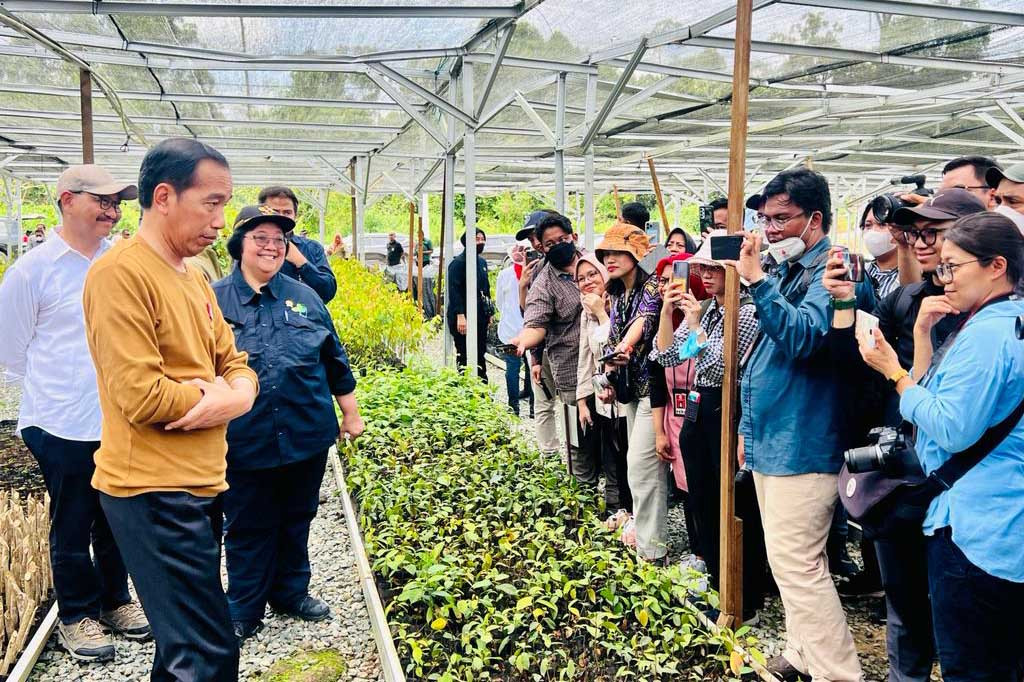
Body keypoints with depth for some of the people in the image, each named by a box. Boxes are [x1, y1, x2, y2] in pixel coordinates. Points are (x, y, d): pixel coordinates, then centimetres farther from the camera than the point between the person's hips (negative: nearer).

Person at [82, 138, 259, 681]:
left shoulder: (193, 279, 13)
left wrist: (238, 394, -8)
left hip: (200, 485, 9)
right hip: (153, 493, -9)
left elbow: (234, 363, 15)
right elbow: (141, 395, -23)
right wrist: (217, 396, -7)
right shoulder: (121, 273, -16)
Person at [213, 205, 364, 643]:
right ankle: (243, 609, 27)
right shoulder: (215, 300, -1)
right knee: (246, 528, 10)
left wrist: (350, 412, 13)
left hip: (307, 437, 2)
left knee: (296, 520, 16)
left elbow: (335, 360, 12)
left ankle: (291, 591, 36)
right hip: (244, 442, -2)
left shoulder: (304, 297, 6)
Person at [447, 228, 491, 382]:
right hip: (464, 316, -8)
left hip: (481, 316, 8)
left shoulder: (482, 262, 15)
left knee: (480, 354, 14)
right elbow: (454, 291, -18)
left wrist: (489, 311, 19)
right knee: (465, 356, -3)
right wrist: (460, 315, -24)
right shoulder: (458, 262, -10)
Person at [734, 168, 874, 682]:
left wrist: (758, 281, -34)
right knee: (790, 560, 18)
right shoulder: (784, 270, 15)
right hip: (772, 440, 10)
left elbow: (803, 337, -29)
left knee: (795, 563, -9)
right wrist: (748, 424, 22)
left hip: (802, 444, -10)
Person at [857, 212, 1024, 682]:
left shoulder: (986, 334, -20)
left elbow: (951, 428, -23)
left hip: (975, 528, -11)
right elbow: (932, 395, 12)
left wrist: (894, 372, -14)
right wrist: (922, 334, 4)